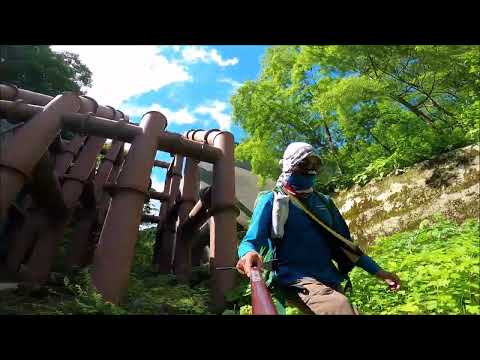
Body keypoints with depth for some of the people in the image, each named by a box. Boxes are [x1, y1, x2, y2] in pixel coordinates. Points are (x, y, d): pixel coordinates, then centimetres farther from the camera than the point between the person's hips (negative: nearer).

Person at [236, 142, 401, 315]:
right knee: (340, 306, -32)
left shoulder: (324, 202, 16)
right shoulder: (271, 200, -1)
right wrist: (249, 254, -34)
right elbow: (251, 241, -9)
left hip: (329, 279, 7)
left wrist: (377, 271, 14)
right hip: (295, 278, -7)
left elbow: (344, 244, 20)